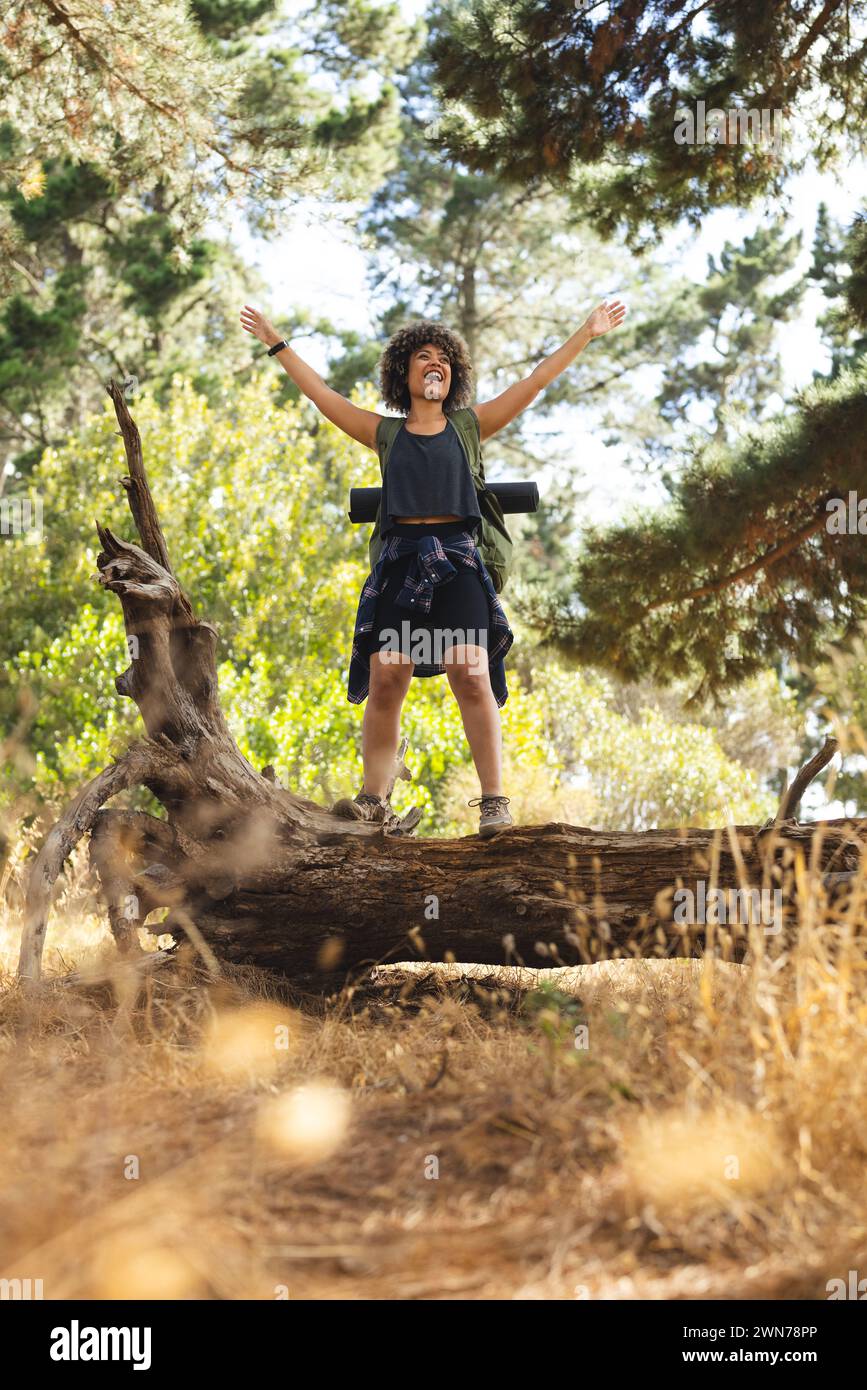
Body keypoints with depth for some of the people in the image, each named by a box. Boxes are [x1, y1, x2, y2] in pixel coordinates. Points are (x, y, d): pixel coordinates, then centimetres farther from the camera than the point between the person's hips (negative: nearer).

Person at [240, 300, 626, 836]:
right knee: (385, 679, -6)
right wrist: (276, 342, 23)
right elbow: (322, 394, 21)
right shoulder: (386, 433, 17)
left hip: (456, 560, -1)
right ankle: (374, 797, 0)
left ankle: (494, 801, -11)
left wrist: (587, 334, 11)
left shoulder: (469, 426, 15)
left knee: (471, 676, -13)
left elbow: (534, 382, 13)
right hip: (399, 562, 1)